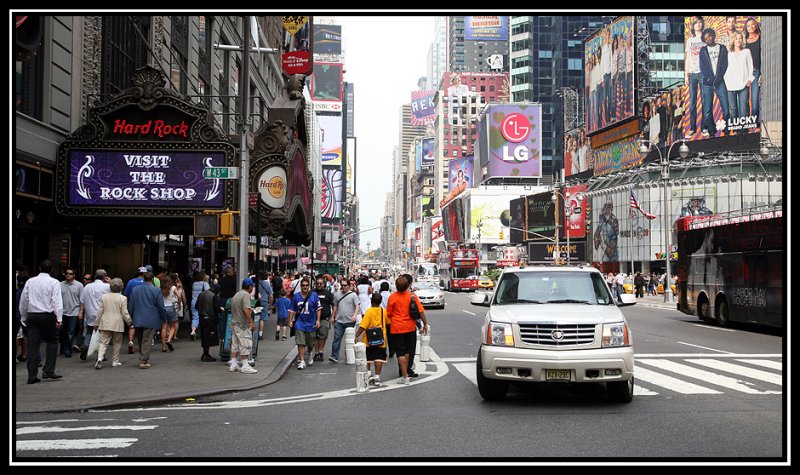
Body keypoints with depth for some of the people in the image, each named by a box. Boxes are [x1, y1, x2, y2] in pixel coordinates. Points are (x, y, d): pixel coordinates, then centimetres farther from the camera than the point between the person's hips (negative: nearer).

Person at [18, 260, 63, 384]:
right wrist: (59, 319, -14)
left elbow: (23, 300, 13)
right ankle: (48, 371, 1)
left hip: (32, 316, 4)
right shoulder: (54, 282, -3)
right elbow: (57, 301, -11)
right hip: (47, 316, -4)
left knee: (33, 345, 4)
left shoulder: (30, 281, 10)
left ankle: (32, 376, 3)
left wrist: (23, 317, 22)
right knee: (52, 341, 10)